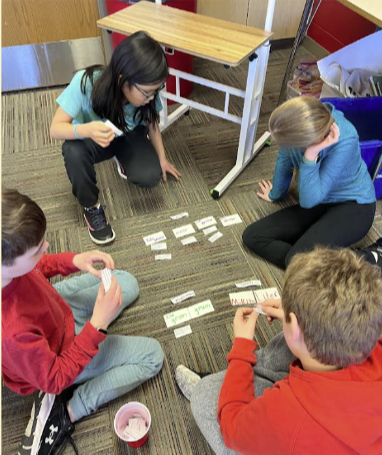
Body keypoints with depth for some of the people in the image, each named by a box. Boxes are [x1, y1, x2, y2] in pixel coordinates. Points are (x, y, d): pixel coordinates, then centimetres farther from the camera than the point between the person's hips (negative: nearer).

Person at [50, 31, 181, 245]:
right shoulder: (85, 82, -36)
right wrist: (87, 130, -51)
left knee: (150, 177, -24)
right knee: (74, 152, -37)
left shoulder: (146, 90, -25)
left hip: (130, 136, 2)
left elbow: (152, 123, -5)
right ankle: (92, 207, -10)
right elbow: (56, 128, -31)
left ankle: (123, 160, 13)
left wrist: (162, 158, 2)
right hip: (94, 139, -2)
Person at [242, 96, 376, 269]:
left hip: (353, 206, -6)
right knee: (252, 236, -9)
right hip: (320, 202, 6)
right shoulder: (296, 125, -17)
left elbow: (308, 200, -31)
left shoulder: (345, 141, -31)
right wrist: (275, 193, 22)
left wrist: (311, 154, -38)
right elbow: (284, 160, 5)